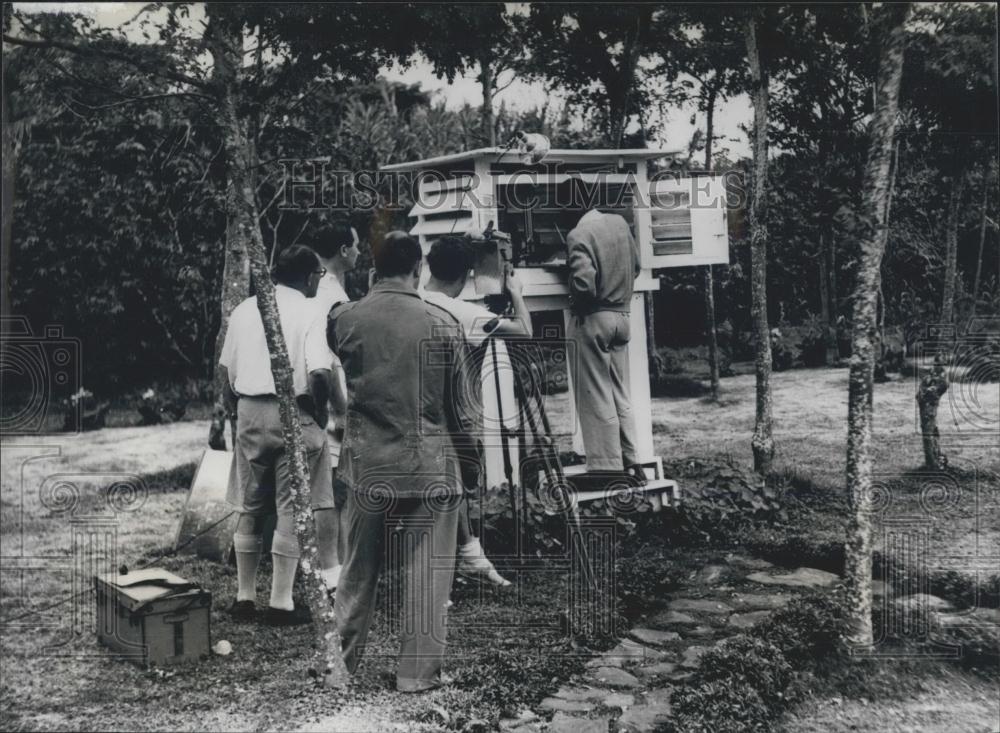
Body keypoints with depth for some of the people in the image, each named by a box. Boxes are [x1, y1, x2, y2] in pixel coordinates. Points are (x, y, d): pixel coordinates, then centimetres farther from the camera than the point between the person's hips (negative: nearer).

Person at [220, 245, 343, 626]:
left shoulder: (244, 309, 8)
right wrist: (320, 413, -4)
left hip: (249, 412, 5)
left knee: (250, 508, 14)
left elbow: (227, 369, 10)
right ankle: (280, 603, 6)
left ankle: (245, 597, 22)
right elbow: (319, 374, -18)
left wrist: (236, 409, 18)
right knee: (290, 509, 3)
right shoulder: (310, 315, -8)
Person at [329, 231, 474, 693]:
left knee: (359, 569, 15)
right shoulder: (442, 325, -8)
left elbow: (334, 386, 10)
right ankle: (417, 672, 15)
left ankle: (343, 662, 26)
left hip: (367, 463, 3)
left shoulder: (343, 319, -3)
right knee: (426, 571, 8)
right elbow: (457, 403, -1)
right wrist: (463, 446, 15)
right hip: (430, 465, -2)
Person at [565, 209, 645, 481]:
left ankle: (609, 468, 4)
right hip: (621, 316, 7)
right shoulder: (619, 222, 5)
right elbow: (635, 267, 14)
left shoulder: (579, 235, -16)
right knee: (620, 394, 14)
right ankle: (630, 462, 17)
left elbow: (584, 282, -24)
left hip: (592, 319, -7)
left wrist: (577, 305, -6)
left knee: (596, 397, 1)